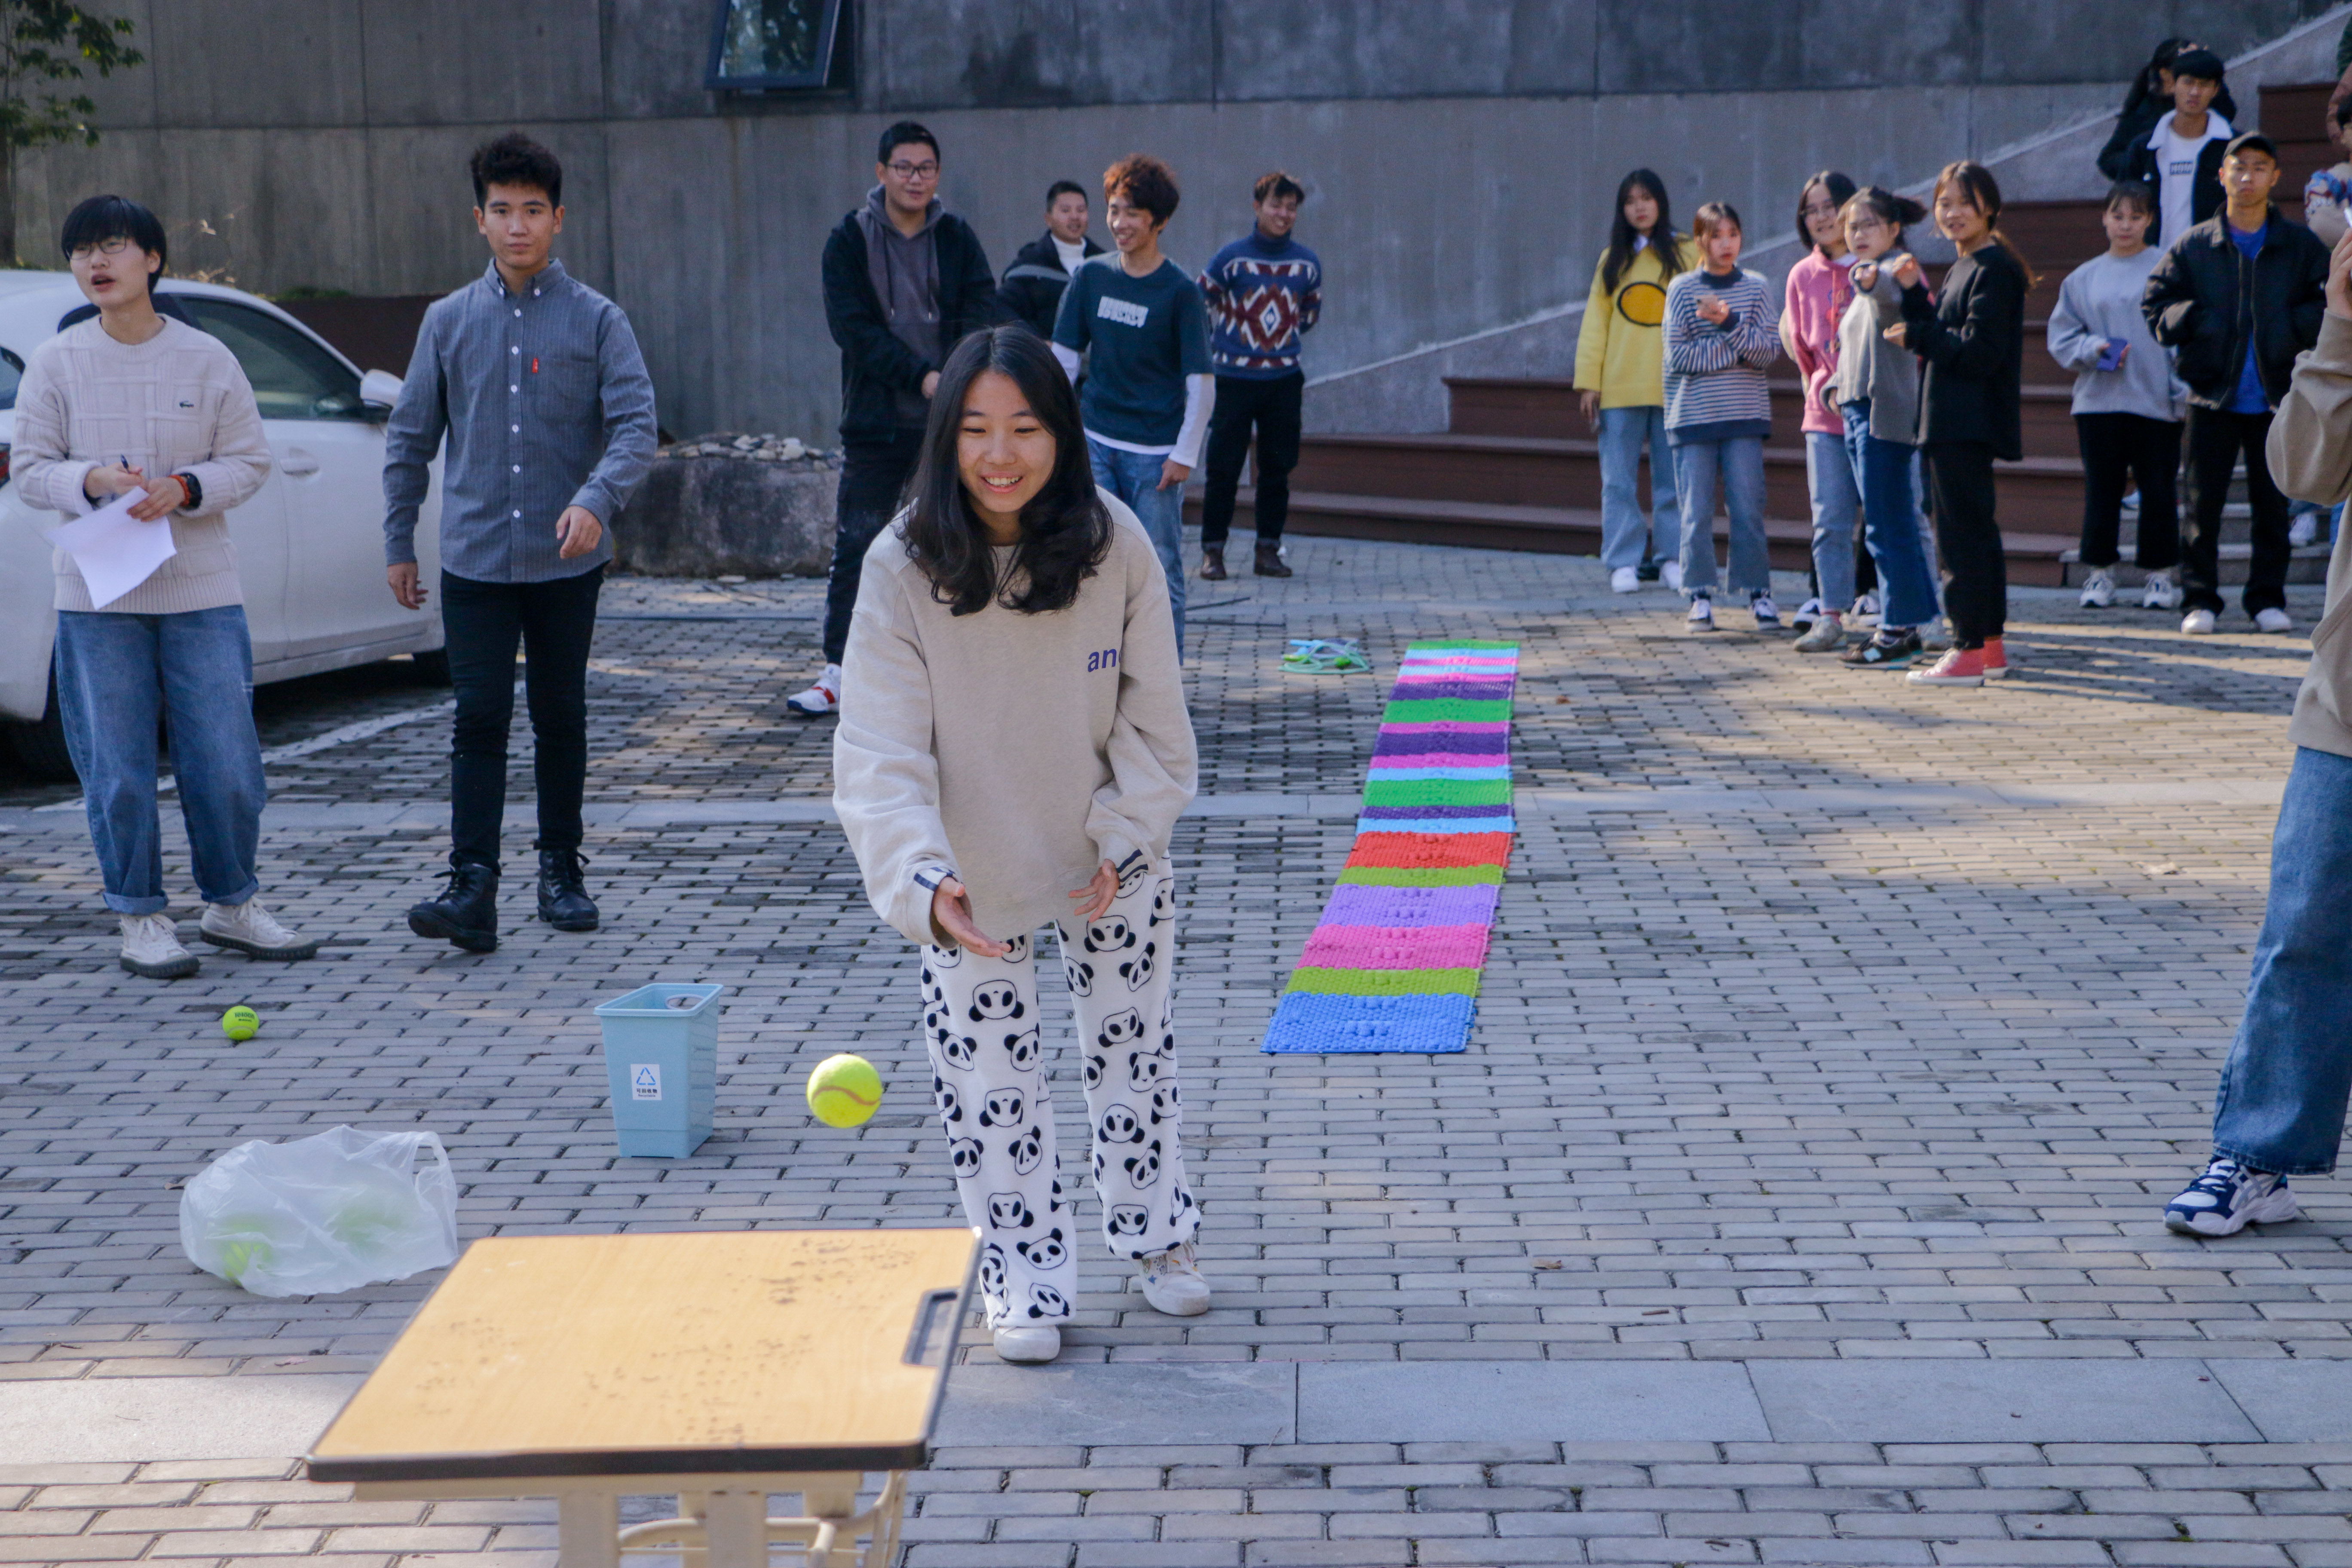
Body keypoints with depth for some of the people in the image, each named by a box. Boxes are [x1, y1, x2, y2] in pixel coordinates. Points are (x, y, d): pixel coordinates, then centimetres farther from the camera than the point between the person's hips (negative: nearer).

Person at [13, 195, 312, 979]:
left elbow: (250, 462, 4)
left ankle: (232, 907, 20)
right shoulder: (55, 363, 2)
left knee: (228, 764, 2)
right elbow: (28, 468, 3)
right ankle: (142, 921, 15)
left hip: (202, 592, 0)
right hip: (97, 597, 0)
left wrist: (184, 488, -14)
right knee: (117, 773, 2)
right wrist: (90, 480, -16)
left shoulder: (207, 359, 1)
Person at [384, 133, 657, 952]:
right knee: (479, 718, -6)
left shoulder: (596, 320, 0)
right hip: (475, 560, 1)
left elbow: (635, 423, -9)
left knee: (561, 716, 10)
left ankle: (561, 869, 23)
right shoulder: (449, 321, 6)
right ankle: (472, 884, -10)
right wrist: (398, 544, 10)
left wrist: (596, 499, -27)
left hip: (567, 562, -1)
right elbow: (410, 438, 12)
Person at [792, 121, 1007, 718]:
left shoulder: (957, 238, 5)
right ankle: (838, 674, 8)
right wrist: (921, 376, -19)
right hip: (876, 422, -1)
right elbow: (854, 327, -9)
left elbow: (984, 312, -5)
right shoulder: (850, 241, 0)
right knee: (854, 548, 0)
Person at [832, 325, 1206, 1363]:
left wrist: (1123, 835, -13)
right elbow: (881, 750, -28)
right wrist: (922, 879, -41)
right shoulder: (901, 568, -23)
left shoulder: (1115, 545, -19)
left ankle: (1153, 1232, 40)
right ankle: (1025, 1277, 24)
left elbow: (1151, 713, -7)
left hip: (1111, 857, 1)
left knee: (1134, 1045, 16)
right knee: (985, 1080, 5)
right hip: (974, 868, -1)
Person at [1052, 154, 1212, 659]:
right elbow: (1063, 358, 11)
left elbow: (1201, 382, -5)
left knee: (1159, 570, 1)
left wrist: (1185, 454, -10)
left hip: (1154, 451, -3)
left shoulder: (1181, 291, -5)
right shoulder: (1092, 277, 6)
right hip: (1095, 442, 3)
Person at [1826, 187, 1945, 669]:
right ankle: (1905, 628, 17)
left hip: (1884, 412, -10)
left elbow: (1890, 295, -35)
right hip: (1857, 410, 10)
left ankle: (1898, 630, -6)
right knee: (1895, 524, 12)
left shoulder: (1897, 270, -9)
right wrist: (1837, 386, 14)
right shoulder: (1864, 278, 22)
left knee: (1887, 525, -9)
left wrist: (1872, 278, -57)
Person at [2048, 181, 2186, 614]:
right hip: (2098, 400, 2)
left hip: (2157, 400, -2)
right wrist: (2095, 348, -10)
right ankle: (2100, 571, 12)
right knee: (2102, 489, 4)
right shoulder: (2083, 278, 10)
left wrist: (2184, 389, -9)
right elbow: (2062, 338, 9)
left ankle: (2160, 574, 10)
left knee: (2158, 490, 1)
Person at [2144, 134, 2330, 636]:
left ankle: (2268, 599, 15)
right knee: (2203, 502, -1)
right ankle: (2200, 599, 6)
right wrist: (2193, 322, -12)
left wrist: (2295, 326, -10)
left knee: (2273, 503, 5)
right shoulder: (2194, 246, 4)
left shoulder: (2300, 246, 6)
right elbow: (2155, 303, 6)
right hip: (2213, 396, -1)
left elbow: (2331, 303, 8)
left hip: (2276, 399, 1)